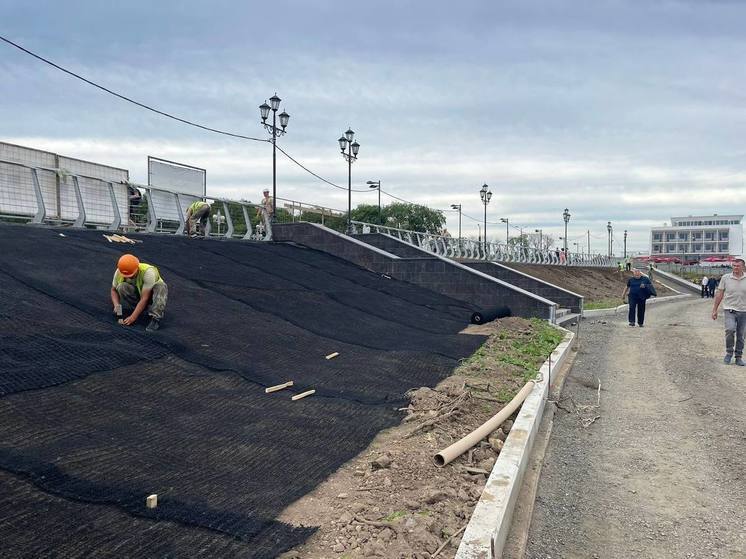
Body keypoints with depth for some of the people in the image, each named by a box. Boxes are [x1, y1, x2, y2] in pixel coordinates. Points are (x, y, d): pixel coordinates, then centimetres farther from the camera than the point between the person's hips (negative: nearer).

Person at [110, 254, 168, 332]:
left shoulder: (148, 272, -35)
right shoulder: (119, 272, -22)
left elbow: (145, 298, -34)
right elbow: (114, 290, -4)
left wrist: (133, 317, -37)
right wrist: (116, 305, -23)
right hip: (136, 294, 3)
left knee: (161, 286, -36)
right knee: (122, 287, -26)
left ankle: (155, 318, -37)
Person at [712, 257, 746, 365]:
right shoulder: (725, 278, 0)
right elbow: (719, 295, 4)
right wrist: (714, 310, 4)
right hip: (729, 310, -1)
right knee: (730, 329, -22)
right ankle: (729, 352, -2)